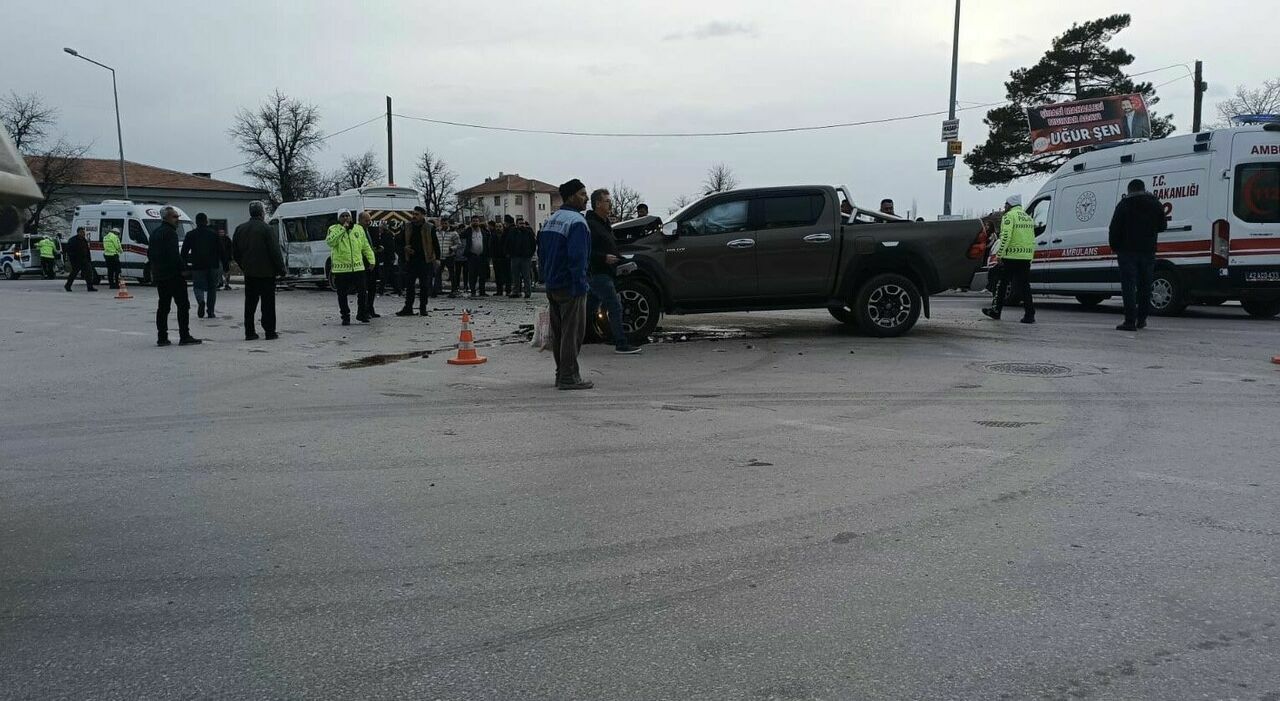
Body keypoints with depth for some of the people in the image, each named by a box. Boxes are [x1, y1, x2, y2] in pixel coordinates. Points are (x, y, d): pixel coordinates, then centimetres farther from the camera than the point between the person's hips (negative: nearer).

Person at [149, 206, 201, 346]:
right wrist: (184, 268, -15)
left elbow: (150, 253, 20)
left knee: (163, 306, 11)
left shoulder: (155, 233, 16)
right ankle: (184, 337, -7)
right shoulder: (170, 232, -13)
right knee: (183, 305, -5)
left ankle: (162, 337, 10)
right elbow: (174, 254, -21)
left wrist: (155, 269, 23)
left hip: (159, 275, 9)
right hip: (173, 275, -9)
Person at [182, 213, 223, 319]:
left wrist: (184, 264, 9)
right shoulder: (214, 234, 3)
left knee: (198, 286, 9)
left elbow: (184, 251, 2)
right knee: (212, 288, 9)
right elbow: (221, 251, 2)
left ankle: (201, 301, -22)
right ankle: (211, 312, 6)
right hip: (213, 266, 1)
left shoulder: (190, 234, 3)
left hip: (197, 266, -1)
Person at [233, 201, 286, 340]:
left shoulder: (240, 229, 8)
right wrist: (281, 269, -6)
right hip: (266, 273, -5)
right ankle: (269, 332, 1)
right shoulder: (266, 229, -12)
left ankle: (249, 332, 11)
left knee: (250, 303, 11)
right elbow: (275, 252, -13)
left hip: (249, 273, 6)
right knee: (268, 303, 0)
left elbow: (235, 253, 14)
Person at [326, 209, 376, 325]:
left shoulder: (359, 229, 10)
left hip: (358, 267, 3)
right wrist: (342, 229, -19)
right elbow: (330, 241, -20)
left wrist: (371, 260, 11)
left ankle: (361, 314, 21)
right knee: (342, 294, 4)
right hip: (341, 269, -2)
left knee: (362, 292, 6)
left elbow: (366, 247, 16)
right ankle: (345, 317, 15)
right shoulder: (334, 229, 0)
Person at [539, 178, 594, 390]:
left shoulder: (549, 220, 15)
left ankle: (561, 374, 21)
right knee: (572, 332, -5)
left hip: (552, 286, 9)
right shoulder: (576, 221, -14)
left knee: (558, 332, 14)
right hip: (570, 286, -9)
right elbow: (577, 257, -21)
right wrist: (580, 285, -20)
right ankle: (568, 377, -3)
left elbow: (541, 253, 19)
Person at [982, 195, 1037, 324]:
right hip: (1026, 257, 7)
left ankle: (996, 310, 13)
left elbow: (1006, 236, -17)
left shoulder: (1009, 216, -6)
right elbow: (1032, 239, 20)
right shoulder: (1028, 217, 19)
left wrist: (999, 254, -16)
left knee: (1003, 284, 5)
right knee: (1024, 285, 6)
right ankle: (1029, 314, 2)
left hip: (1012, 256, -7)